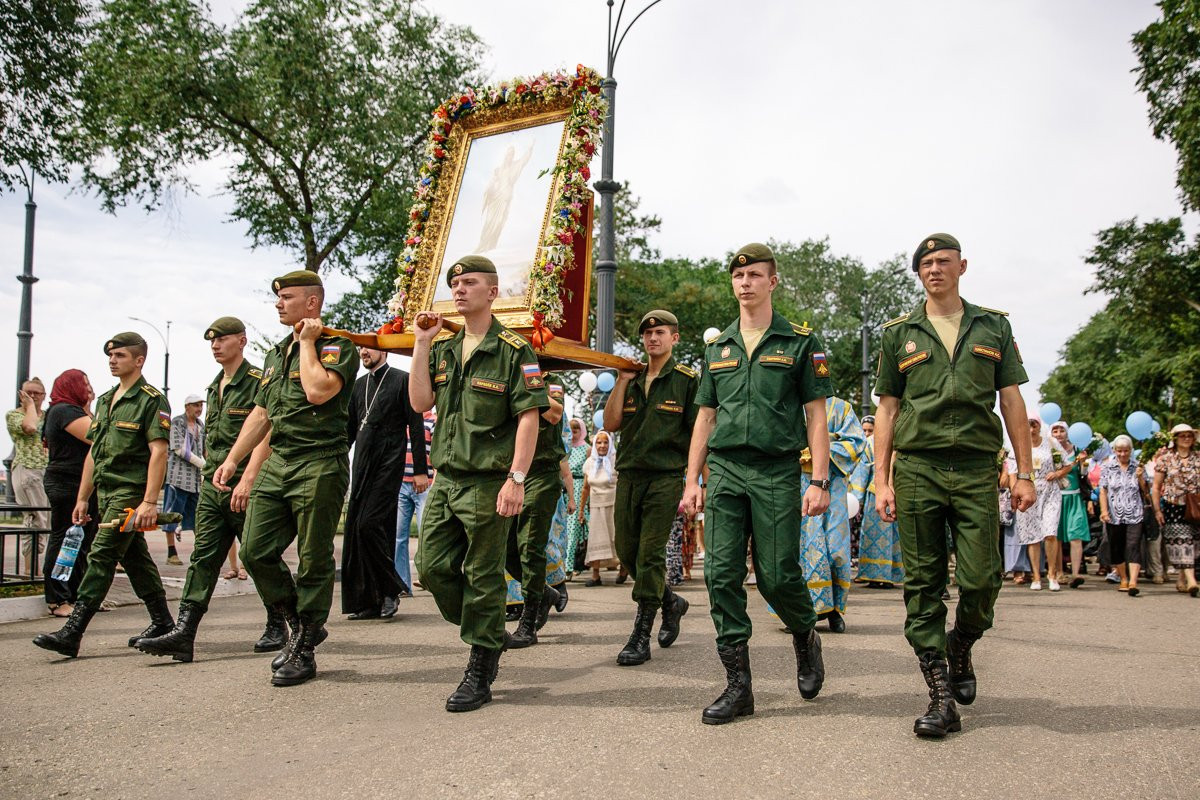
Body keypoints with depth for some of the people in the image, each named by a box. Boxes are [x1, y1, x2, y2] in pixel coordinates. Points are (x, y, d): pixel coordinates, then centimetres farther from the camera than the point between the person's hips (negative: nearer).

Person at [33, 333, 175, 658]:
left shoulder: (152, 400, -8)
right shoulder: (104, 400, 17)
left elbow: (158, 451, -15)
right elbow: (94, 452, 21)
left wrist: (149, 501, -22)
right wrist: (82, 498, 17)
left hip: (131, 491, -9)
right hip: (106, 493, 9)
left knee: (101, 557, -12)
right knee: (135, 557, 12)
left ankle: (72, 633, -12)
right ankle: (162, 622, 21)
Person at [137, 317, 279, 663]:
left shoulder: (257, 382, -8)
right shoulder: (214, 388, 19)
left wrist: (247, 480, -25)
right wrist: (208, 477, 19)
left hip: (244, 488, -7)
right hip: (212, 487, 8)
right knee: (203, 559, 0)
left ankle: (277, 627, 15)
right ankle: (183, 634, -4)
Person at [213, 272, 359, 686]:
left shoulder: (337, 346, -5)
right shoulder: (276, 353, 19)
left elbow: (318, 391, -24)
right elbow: (261, 414, 24)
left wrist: (307, 342, -10)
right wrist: (232, 460, 19)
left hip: (319, 466, -8)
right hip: (277, 464, 8)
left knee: (314, 561, 0)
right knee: (255, 552, 3)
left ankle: (304, 651, 12)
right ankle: (301, 625, 22)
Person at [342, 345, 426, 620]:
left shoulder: (402, 380, -1)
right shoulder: (359, 385, 18)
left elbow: (416, 426, -5)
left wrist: (420, 469, -9)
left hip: (388, 466, -7)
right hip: (362, 466, 7)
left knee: (370, 523, -17)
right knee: (356, 530, 4)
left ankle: (390, 588, 0)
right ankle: (370, 602, 10)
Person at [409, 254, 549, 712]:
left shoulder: (514, 351, -7)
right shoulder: (444, 351, 13)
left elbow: (529, 417, -12)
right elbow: (421, 403, 3)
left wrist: (516, 479, -19)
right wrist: (422, 344, 0)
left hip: (488, 482, -7)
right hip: (445, 478, 7)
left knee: (482, 578, 1)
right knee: (433, 567, 9)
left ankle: (479, 675, 13)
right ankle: (492, 635, 28)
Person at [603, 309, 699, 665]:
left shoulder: (687, 380, 0)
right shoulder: (632, 380, 15)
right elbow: (610, 423, 4)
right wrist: (622, 380, -1)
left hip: (665, 477, -6)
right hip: (629, 476, 6)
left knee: (650, 555, -8)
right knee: (627, 552, 9)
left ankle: (640, 638, -2)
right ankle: (671, 602, 33)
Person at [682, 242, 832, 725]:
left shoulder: (800, 342, 5)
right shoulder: (718, 348, 16)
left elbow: (816, 415, 1)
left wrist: (819, 482, -7)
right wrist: (692, 481, 9)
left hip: (777, 472, -3)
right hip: (724, 471, 4)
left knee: (778, 576, -5)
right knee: (721, 575, -4)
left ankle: (806, 640, 28)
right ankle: (738, 684, 4)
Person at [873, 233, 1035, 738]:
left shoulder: (994, 327, 13)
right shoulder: (899, 333, 12)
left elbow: (1012, 401, 11)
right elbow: (887, 409, 10)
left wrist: (1024, 473, 4)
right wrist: (881, 481, 2)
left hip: (977, 468, 0)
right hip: (917, 467, 0)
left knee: (981, 580, -4)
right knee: (923, 584, -1)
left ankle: (960, 649, 27)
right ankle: (942, 696, 5)